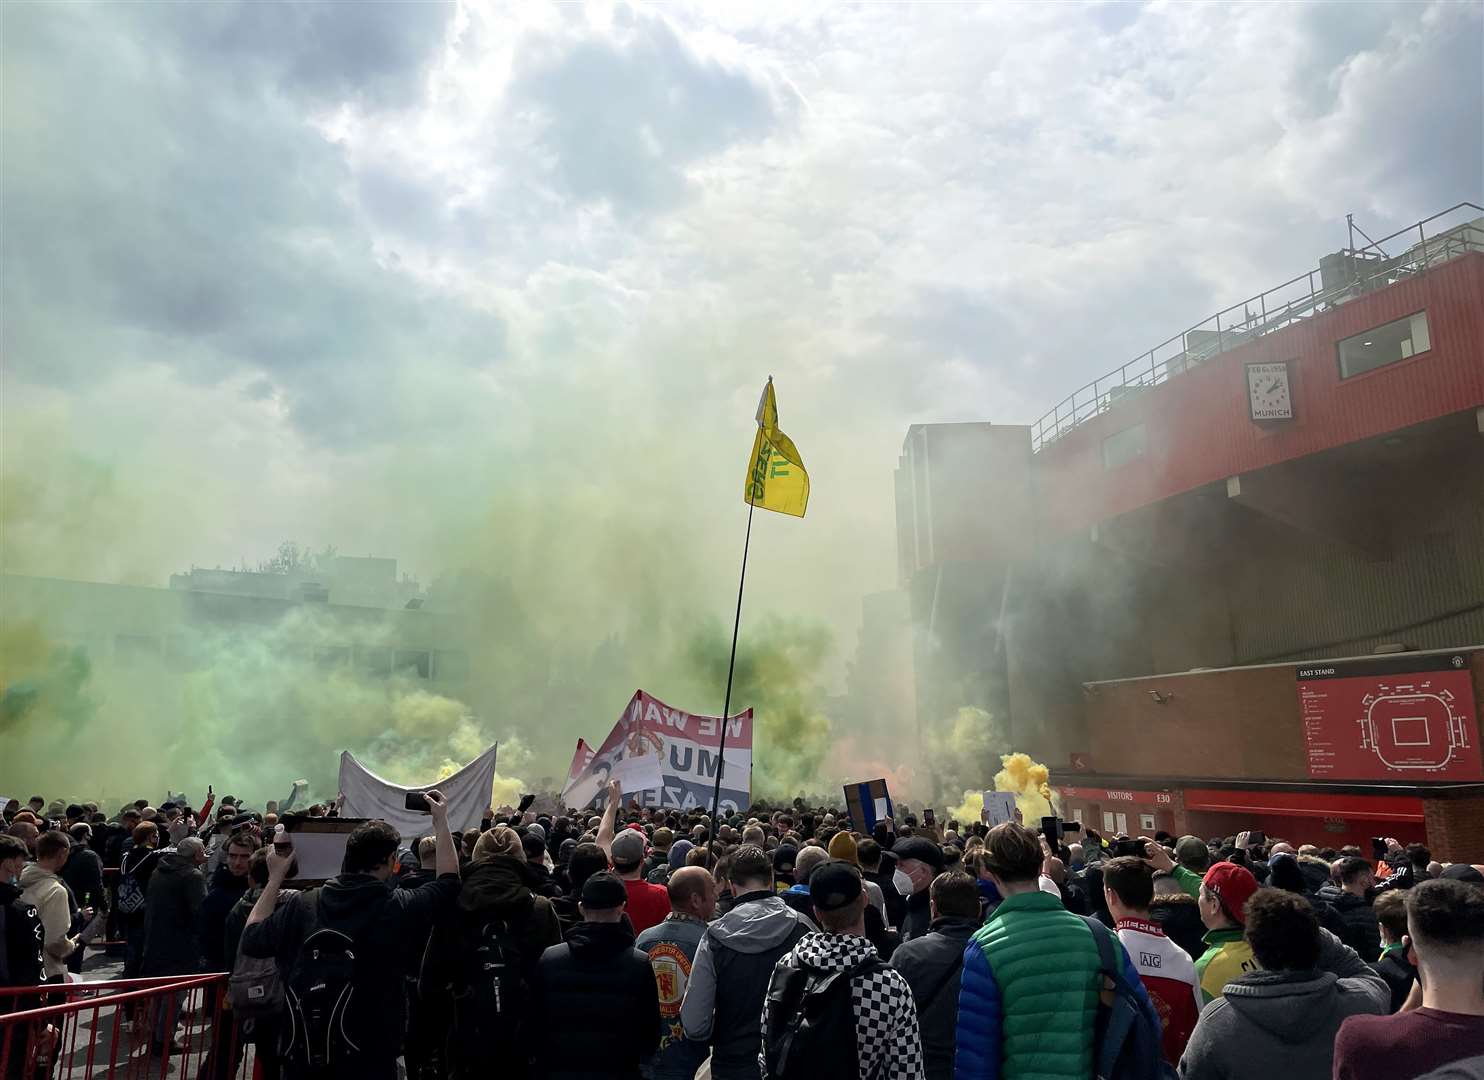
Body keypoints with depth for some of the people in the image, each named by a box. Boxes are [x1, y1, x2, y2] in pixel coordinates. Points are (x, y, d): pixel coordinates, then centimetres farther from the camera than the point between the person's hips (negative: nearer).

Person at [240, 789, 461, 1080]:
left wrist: (276, 876, 14)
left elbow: (251, 939, 8)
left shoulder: (302, 905, -7)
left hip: (302, 1055, 3)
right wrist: (441, 820, 10)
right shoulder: (396, 907, -14)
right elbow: (449, 880, 2)